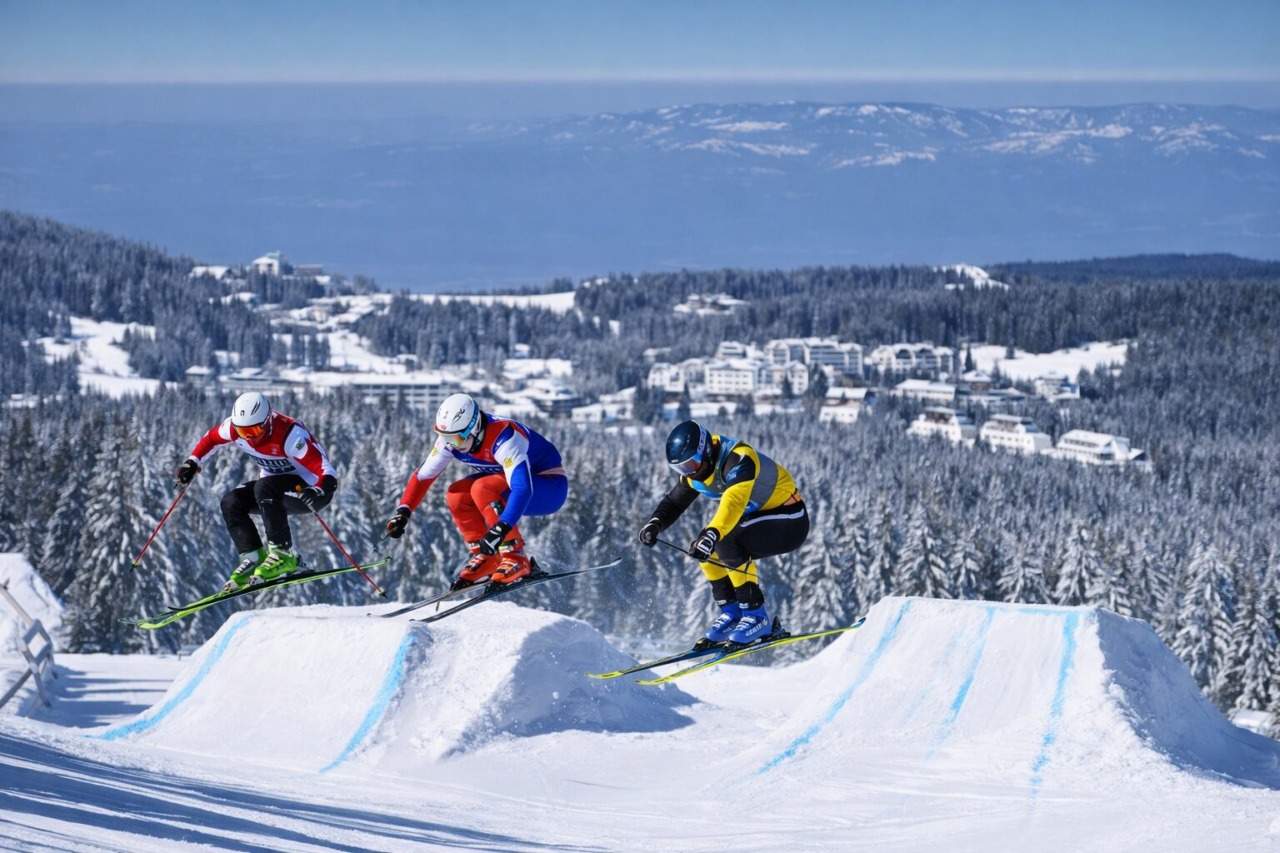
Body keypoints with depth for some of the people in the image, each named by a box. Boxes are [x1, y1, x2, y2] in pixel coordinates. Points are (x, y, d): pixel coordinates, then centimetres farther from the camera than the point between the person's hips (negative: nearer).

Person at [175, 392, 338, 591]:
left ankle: (283, 554, -27)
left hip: (307, 488, -7)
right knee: (231, 502, -13)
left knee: (264, 488, -33)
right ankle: (253, 558, -10)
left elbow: (326, 471, -35)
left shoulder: (290, 436, -32)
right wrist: (193, 463, -3)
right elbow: (212, 438, 9)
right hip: (276, 488, 7)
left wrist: (319, 492, -55)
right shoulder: (236, 427, -14)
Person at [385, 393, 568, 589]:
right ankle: (485, 557, -3)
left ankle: (516, 558, -23)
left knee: (482, 489, -30)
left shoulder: (502, 438, -34)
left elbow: (522, 488, -44)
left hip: (550, 487, -8)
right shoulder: (451, 438, -13)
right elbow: (423, 475, -2)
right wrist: (403, 511, -15)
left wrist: (500, 529, -54)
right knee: (456, 495, -14)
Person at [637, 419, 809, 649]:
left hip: (790, 520, -9)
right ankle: (732, 613, 2)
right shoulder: (695, 470, -3)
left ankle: (756, 616, -19)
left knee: (726, 541, -28)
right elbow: (674, 501, 7)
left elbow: (734, 501, -46)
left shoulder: (738, 459, -29)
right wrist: (655, 523, -14)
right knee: (704, 549, -5)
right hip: (762, 516, 9)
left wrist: (712, 533, -61)